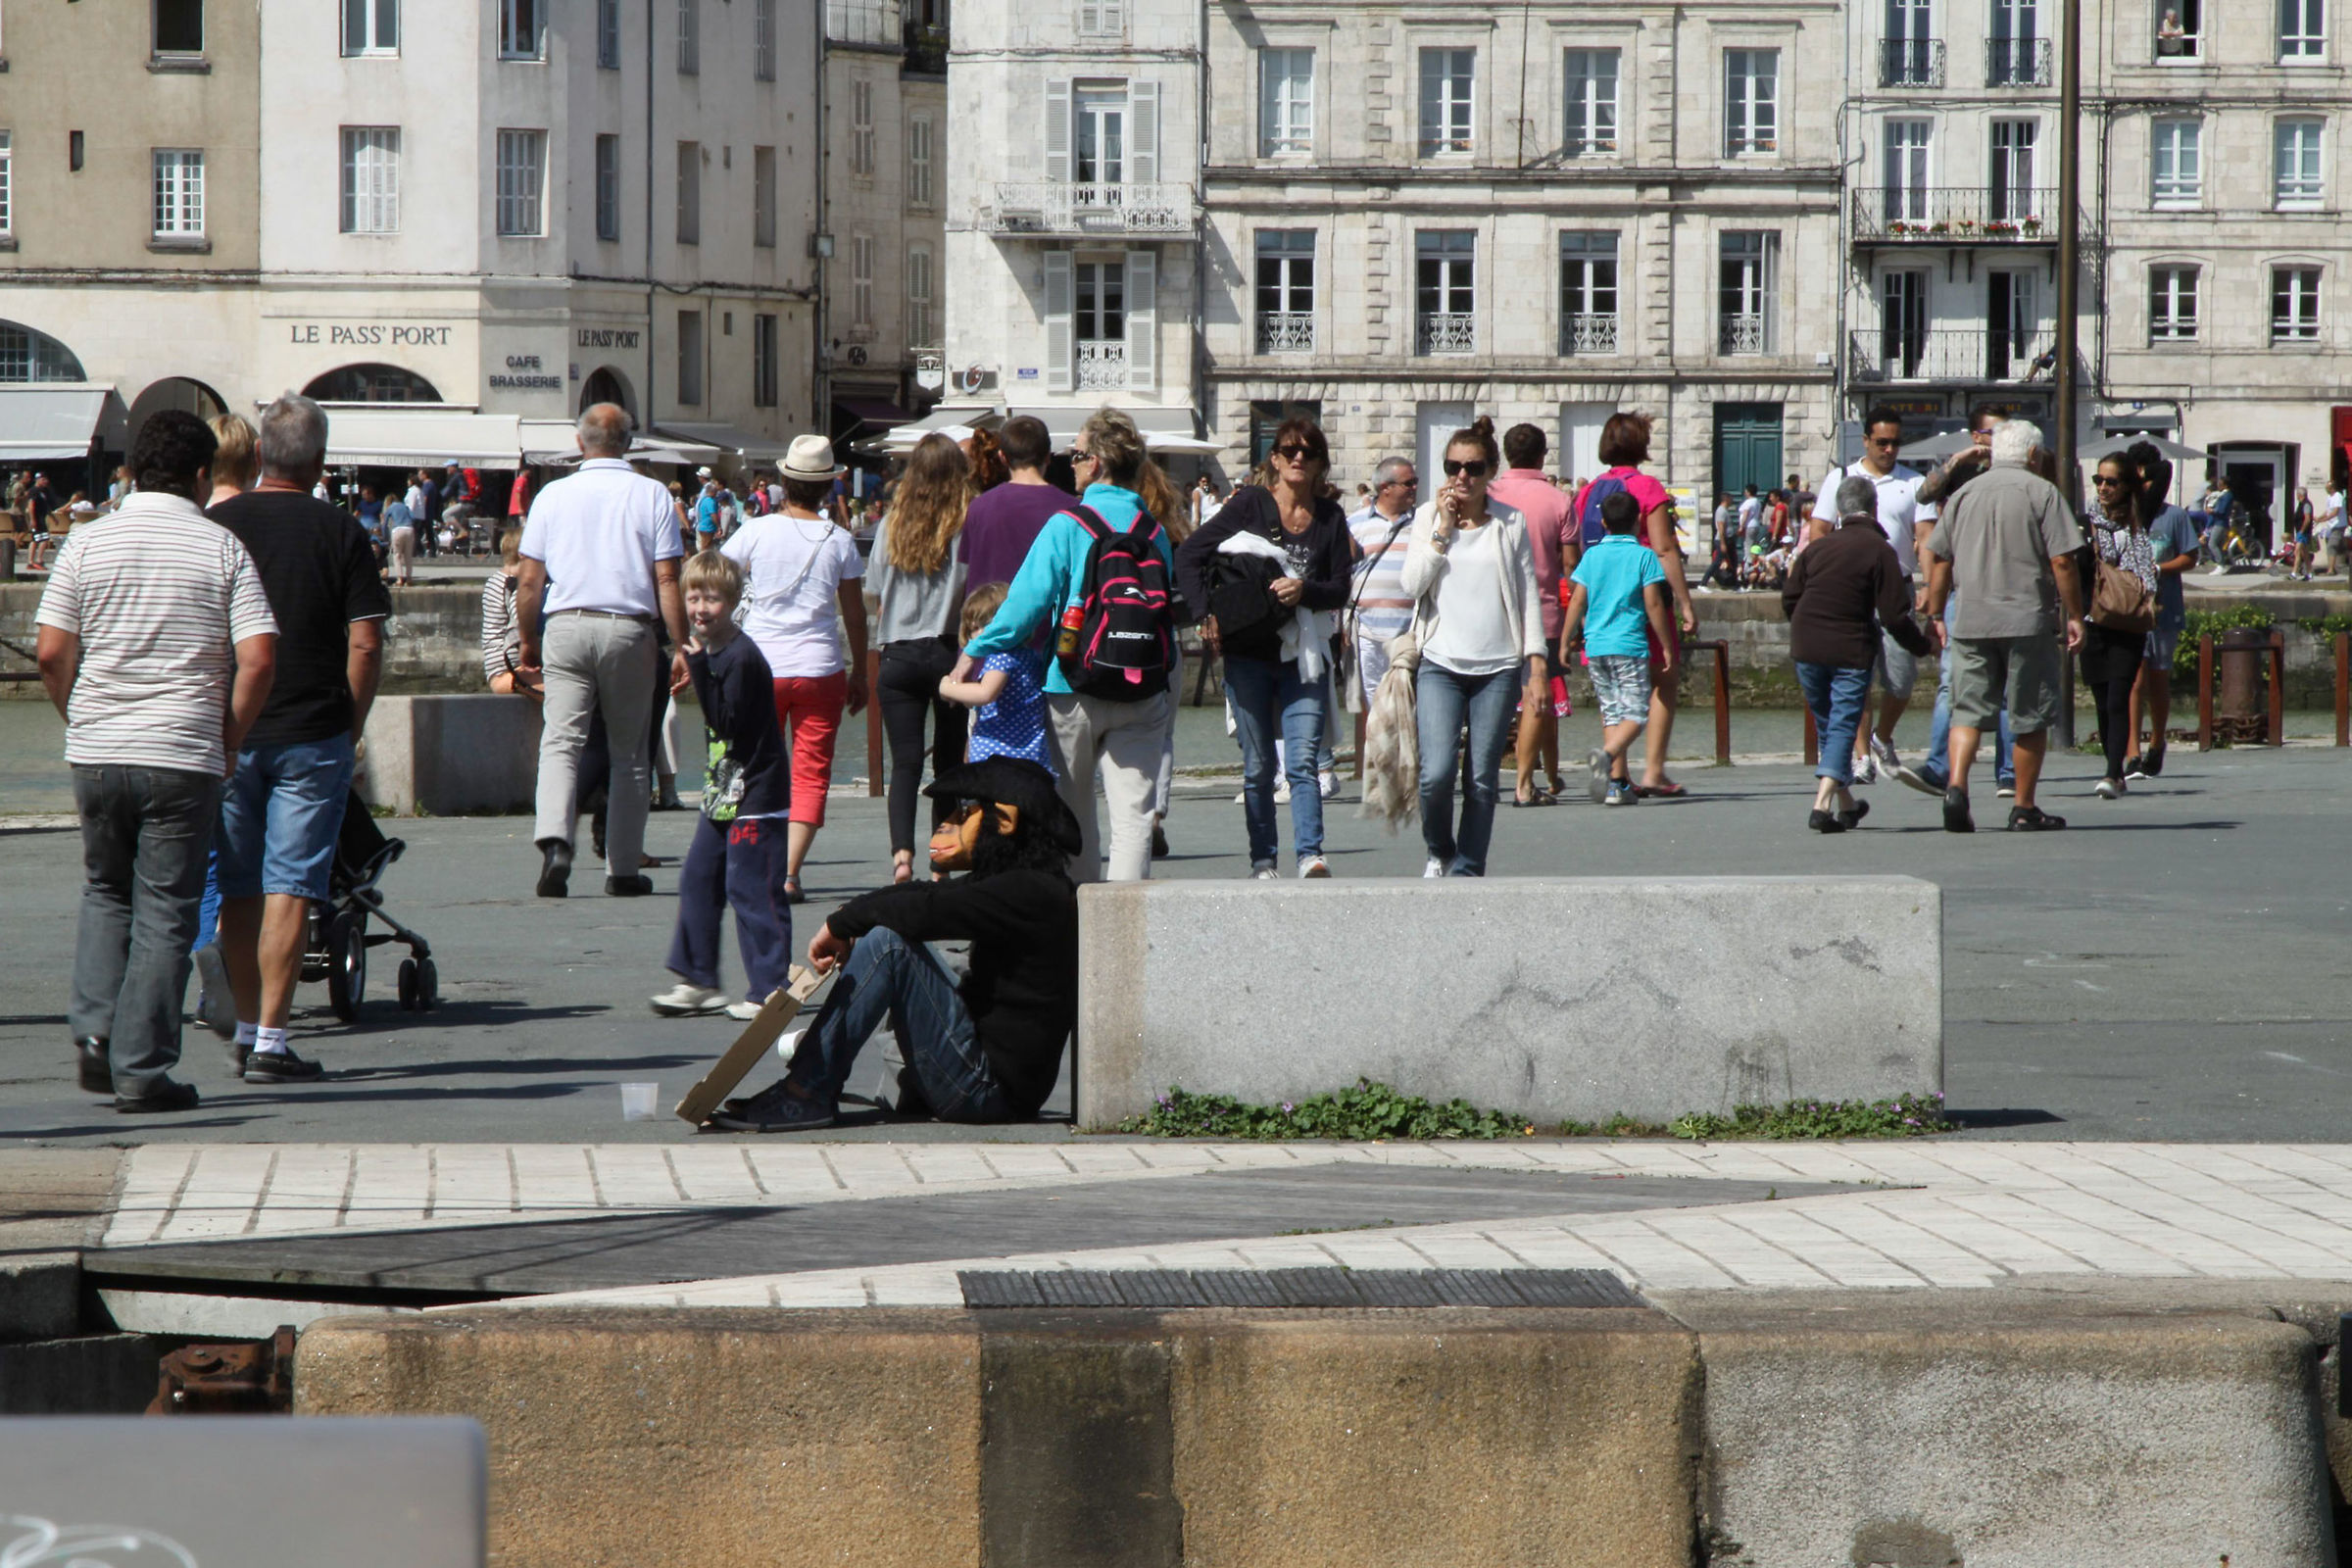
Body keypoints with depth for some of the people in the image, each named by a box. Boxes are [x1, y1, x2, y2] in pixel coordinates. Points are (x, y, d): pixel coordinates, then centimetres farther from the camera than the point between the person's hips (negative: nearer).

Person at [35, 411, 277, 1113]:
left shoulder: (88, 543, 2)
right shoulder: (222, 548, -2)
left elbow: (51, 653, -2)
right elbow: (258, 659, -10)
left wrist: (83, 721, 13)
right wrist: (229, 739, 2)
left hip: (96, 755, 2)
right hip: (184, 758, -2)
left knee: (105, 893, 22)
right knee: (164, 914, 3)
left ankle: (95, 1030, 6)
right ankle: (141, 1070, 1)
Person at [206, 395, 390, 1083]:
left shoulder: (215, 525, 1)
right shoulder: (340, 532, -4)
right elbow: (365, 643, -7)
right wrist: (352, 728, 5)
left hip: (228, 736, 2)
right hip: (313, 735, -2)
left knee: (238, 889, 13)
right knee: (290, 887, -2)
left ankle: (247, 1027, 20)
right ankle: (271, 1040, -6)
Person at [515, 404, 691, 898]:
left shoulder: (554, 495, 6)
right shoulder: (651, 495, 4)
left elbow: (529, 582, 6)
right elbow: (667, 580, -3)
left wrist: (529, 645, 17)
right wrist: (679, 646, 0)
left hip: (566, 627, 0)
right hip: (629, 631, 0)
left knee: (560, 741, -4)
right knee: (629, 752, 9)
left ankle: (554, 840, -28)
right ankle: (623, 867, 10)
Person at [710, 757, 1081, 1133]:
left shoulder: (1031, 893, -17)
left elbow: (926, 911, -23)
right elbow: (927, 894, 13)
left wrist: (841, 922, -10)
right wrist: (848, 928, -3)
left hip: (993, 1085, -10)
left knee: (888, 941, -19)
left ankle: (805, 1095, -18)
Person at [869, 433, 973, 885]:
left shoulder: (891, 526, 2)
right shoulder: (966, 526, -7)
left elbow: (876, 593, 8)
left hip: (898, 656, 1)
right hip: (949, 654, -1)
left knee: (905, 762, -1)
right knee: (949, 761, 12)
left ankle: (901, 851, -22)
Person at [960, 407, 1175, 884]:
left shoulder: (1067, 525, -8)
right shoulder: (1155, 530, 5)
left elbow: (1028, 600, -11)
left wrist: (975, 650, -2)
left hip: (1075, 685, -2)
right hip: (1142, 691, 2)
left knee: (1075, 811, 12)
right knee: (1132, 813, -3)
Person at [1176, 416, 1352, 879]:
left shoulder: (1330, 517, 8)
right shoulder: (1250, 504, 2)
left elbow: (1341, 590, 5)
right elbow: (1188, 558, 0)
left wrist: (1305, 590, -15)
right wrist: (1208, 612, -12)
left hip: (1305, 657, 1)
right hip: (1249, 654, -1)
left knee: (1302, 761, -11)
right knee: (1258, 766, 3)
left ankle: (1310, 854, -16)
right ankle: (1262, 860, 10)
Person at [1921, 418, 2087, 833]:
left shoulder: (1965, 494, 10)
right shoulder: (2041, 492, -3)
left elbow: (1938, 558, 11)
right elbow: (2062, 561, -8)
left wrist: (1936, 615, 19)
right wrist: (2074, 616, -1)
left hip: (1970, 623, 3)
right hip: (2028, 620, -3)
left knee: (1968, 709, 5)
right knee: (2031, 717, 6)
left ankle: (1956, 785, -18)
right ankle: (2025, 809, 10)